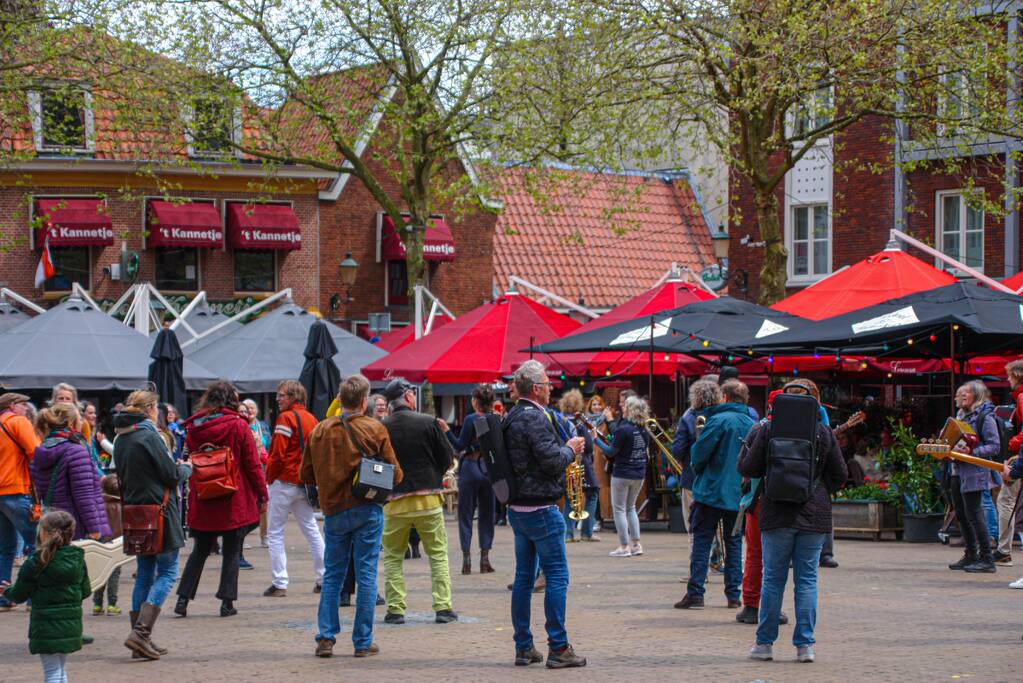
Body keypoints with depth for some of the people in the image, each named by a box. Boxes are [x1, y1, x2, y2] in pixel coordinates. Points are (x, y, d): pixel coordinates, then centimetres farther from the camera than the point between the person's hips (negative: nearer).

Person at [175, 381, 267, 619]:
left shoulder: (194, 428, 1)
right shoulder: (239, 426, -9)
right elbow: (252, 464, -6)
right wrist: (262, 494, 2)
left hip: (202, 500, 3)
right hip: (234, 501, -3)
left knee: (200, 550, 13)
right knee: (231, 552, 5)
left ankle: (183, 599, 7)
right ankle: (227, 602, 3)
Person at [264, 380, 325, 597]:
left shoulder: (287, 418, -12)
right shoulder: (311, 418, 10)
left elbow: (278, 453, -15)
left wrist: (269, 477, -4)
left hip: (285, 481, -7)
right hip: (306, 482, 7)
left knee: (275, 532, 0)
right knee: (311, 529, 13)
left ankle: (279, 583, -3)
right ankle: (324, 579, 13)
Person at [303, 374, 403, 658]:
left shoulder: (320, 430, 1)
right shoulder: (375, 429, -7)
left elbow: (307, 474, 7)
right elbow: (395, 473, -4)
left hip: (333, 510, 3)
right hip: (367, 510, -3)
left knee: (332, 575, 12)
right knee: (366, 576, 3)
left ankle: (326, 638, 6)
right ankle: (363, 642, 4)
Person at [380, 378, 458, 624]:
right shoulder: (428, 422, -7)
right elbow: (447, 459, -1)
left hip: (395, 502, 1)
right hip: (428, 499, -1)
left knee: (392, 557, 12)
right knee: (438, 555, 9)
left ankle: (395, 609, 5)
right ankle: (443, 607, 4)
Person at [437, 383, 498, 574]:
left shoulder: (471, 420, -12)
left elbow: (460, 446, -12)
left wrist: (446, 430, -11)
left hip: (470, 467, -4)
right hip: (489, 469, 4)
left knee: (466, 513, 4)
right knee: (487, 513, 11)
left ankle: (466, 558, -1)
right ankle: (485, 557, 7)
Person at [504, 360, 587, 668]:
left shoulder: (512, 418, 12)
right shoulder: (535, 418, -17)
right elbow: (551, 461, -23)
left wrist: (565, 448, 17)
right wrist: (570, 449, -4)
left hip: (517, 509, 9)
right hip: (541, 510, -9)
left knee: (524, 577, 11)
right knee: (557, 576, -4)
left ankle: (523, 647, 14)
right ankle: (558, 648, -5)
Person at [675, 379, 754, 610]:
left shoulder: (719, 421, -12)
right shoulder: (753, 424, 4)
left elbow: (699, 453, -13)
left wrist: (698, 470, 7)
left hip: (712, 491, -5)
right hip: (740, 495, 5)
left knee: (701, 542, 0)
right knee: (734, 543, 12)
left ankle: (695, 593, -4)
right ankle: (734, 595, 10)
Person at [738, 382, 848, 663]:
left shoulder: (768, 430, -4)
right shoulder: (824, 432, 1)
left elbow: (748, 469, -1)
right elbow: (840, 475, 5)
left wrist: (750, 439, 14)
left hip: (777, 513, -1)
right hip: (814, 514, 1)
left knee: (773, 579, 6)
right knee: (807, 580, 5)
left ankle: (765, 643, 9)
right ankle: (805, 644, 3)